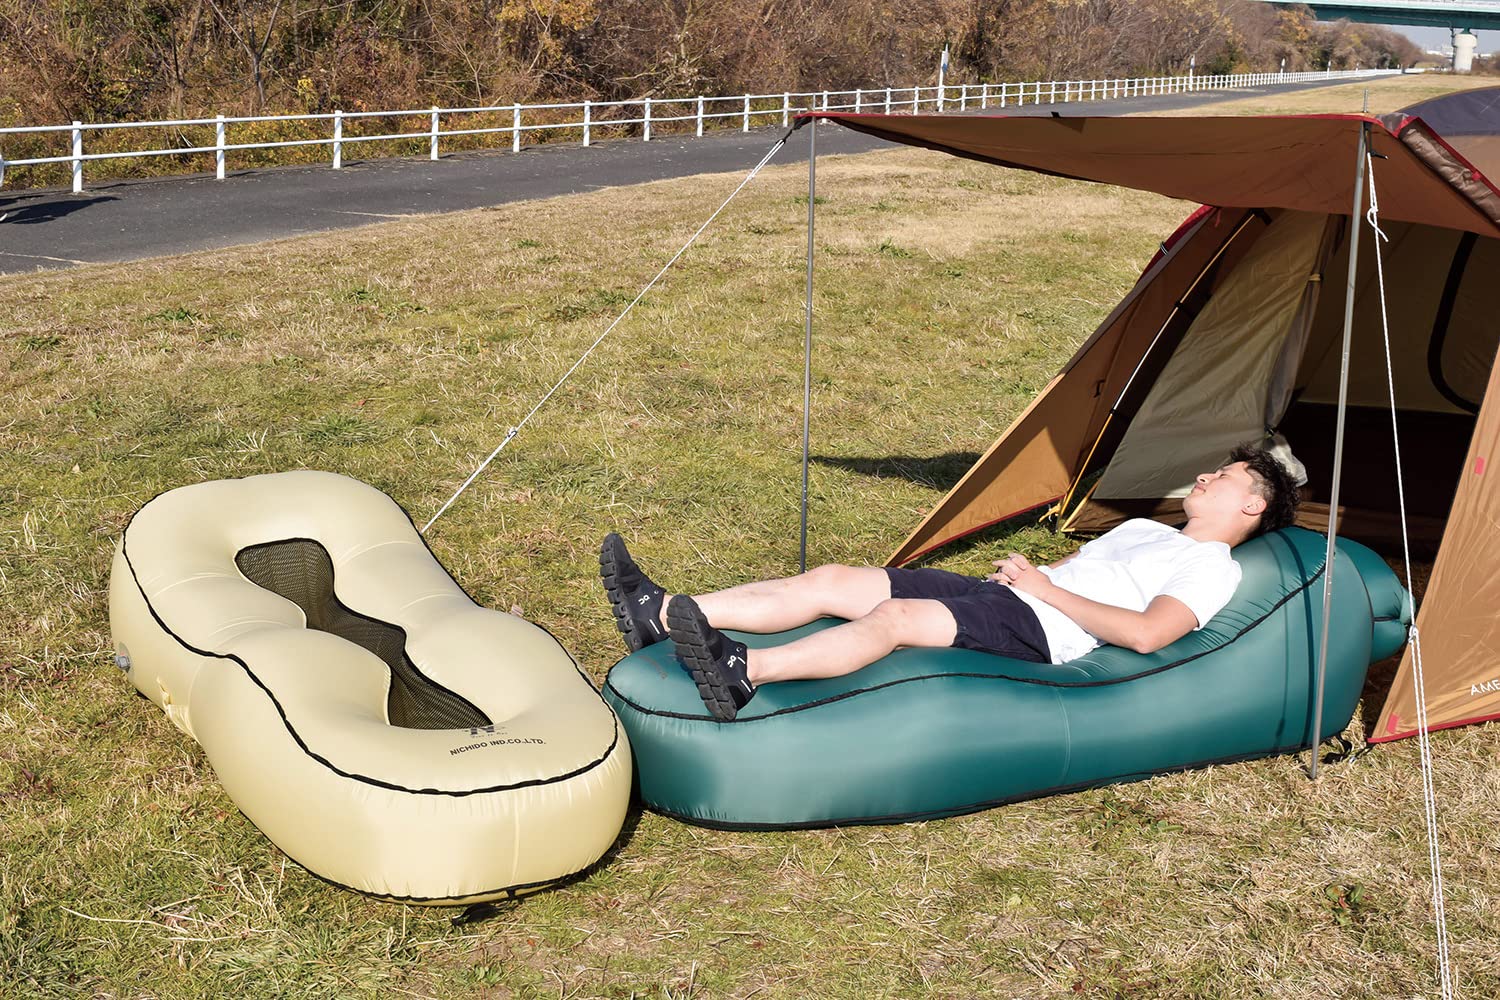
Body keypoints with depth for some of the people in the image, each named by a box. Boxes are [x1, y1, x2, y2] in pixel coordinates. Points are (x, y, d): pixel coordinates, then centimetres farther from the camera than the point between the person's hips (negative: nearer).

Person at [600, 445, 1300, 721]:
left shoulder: (1212, 567, 4)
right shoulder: (1144, 530, 33)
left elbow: (1147, 633, -14)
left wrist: (1049, 589, -11)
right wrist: (1023, 569, 9)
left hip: (1039, 631, -8)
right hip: (998, 597, 8)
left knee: (896, 617, -35)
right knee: (834, 582, -9)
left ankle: (743, 673, -52)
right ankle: (662, 616, -16)